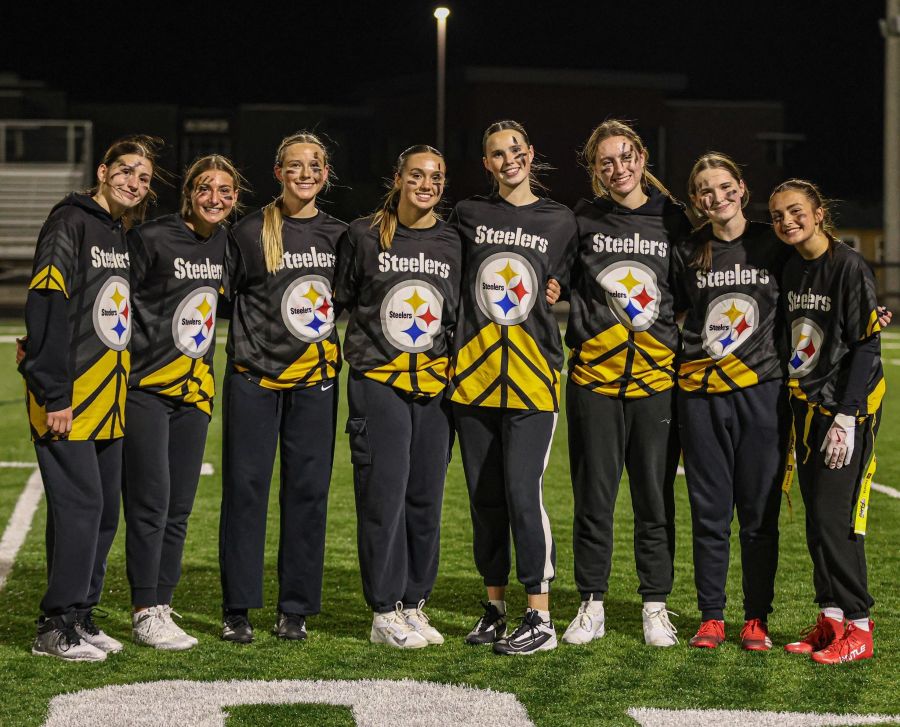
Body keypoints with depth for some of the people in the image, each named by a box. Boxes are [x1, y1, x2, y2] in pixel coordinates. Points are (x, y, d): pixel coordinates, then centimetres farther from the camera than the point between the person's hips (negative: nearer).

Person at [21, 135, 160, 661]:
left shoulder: (125, 235, 16)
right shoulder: (72, 224, -10)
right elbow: (45, 308, -17)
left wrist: (123, 391, 14)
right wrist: (54, 395, -21)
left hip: (108, 400, 8)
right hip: (68, 401, -8)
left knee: (105, 510, 10)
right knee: (80, 504, -9)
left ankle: (80, 616, 19)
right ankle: (57, 627, 0)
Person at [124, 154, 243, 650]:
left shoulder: (226, 242, 9)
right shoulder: (152, 238, -10)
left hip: (195, 387, 6)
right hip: (146, 385, -6)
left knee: (179, 507, 8)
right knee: (150, 500, -7)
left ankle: (162, 606, 15)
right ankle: (145, 614, 0)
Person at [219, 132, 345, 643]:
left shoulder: (339, 235, 8)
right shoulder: (252, 232, -2)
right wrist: (248, 344, -4)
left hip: (316, 378, 3)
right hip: (255, 376, -3)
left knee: (309, 488, 3)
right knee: (246, 485, -1)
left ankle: (296, 609, 12)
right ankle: (238, 608, 6)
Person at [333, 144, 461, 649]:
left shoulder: (454, 244, 8)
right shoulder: (365, 236, 1)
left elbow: (466, 313, 16)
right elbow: (340, 298, 11)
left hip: (435, 384, 3)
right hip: (378, 381, -3)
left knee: (426, 497, 5)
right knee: (384, 493, -6)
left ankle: (415, 604, 16)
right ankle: (385, 613, 1)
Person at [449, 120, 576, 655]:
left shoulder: (560, 222, 6)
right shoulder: (469, 215, 9)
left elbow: (567, 289, 16)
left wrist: (555, 291, -3)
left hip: (531, 380, -3)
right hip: (474, 377, 3)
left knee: (523, 495, -11)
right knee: (485, 498, 7)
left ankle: (541, 619, -5)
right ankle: (495, 608, 19)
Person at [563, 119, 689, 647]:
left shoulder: (673, 221, 4)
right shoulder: (583, 219, 4)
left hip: (657, 377, 0)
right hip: (594, 375, 0)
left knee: (656, 497, 4)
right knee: (594, 495, 5)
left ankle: (656, 607, 15)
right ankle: (592, 605, 15)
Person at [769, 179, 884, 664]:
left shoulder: (850, 267, -11)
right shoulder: (792, 271, 11)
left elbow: (866, 347, -14)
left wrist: (845, 417, -19)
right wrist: (791, 410, 12)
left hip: (846, 409, -8)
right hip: (805, 406, 8)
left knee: (834, 518, -10)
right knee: (816, 521, 8)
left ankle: (858, 628, -3)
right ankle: (830, 619, 15)